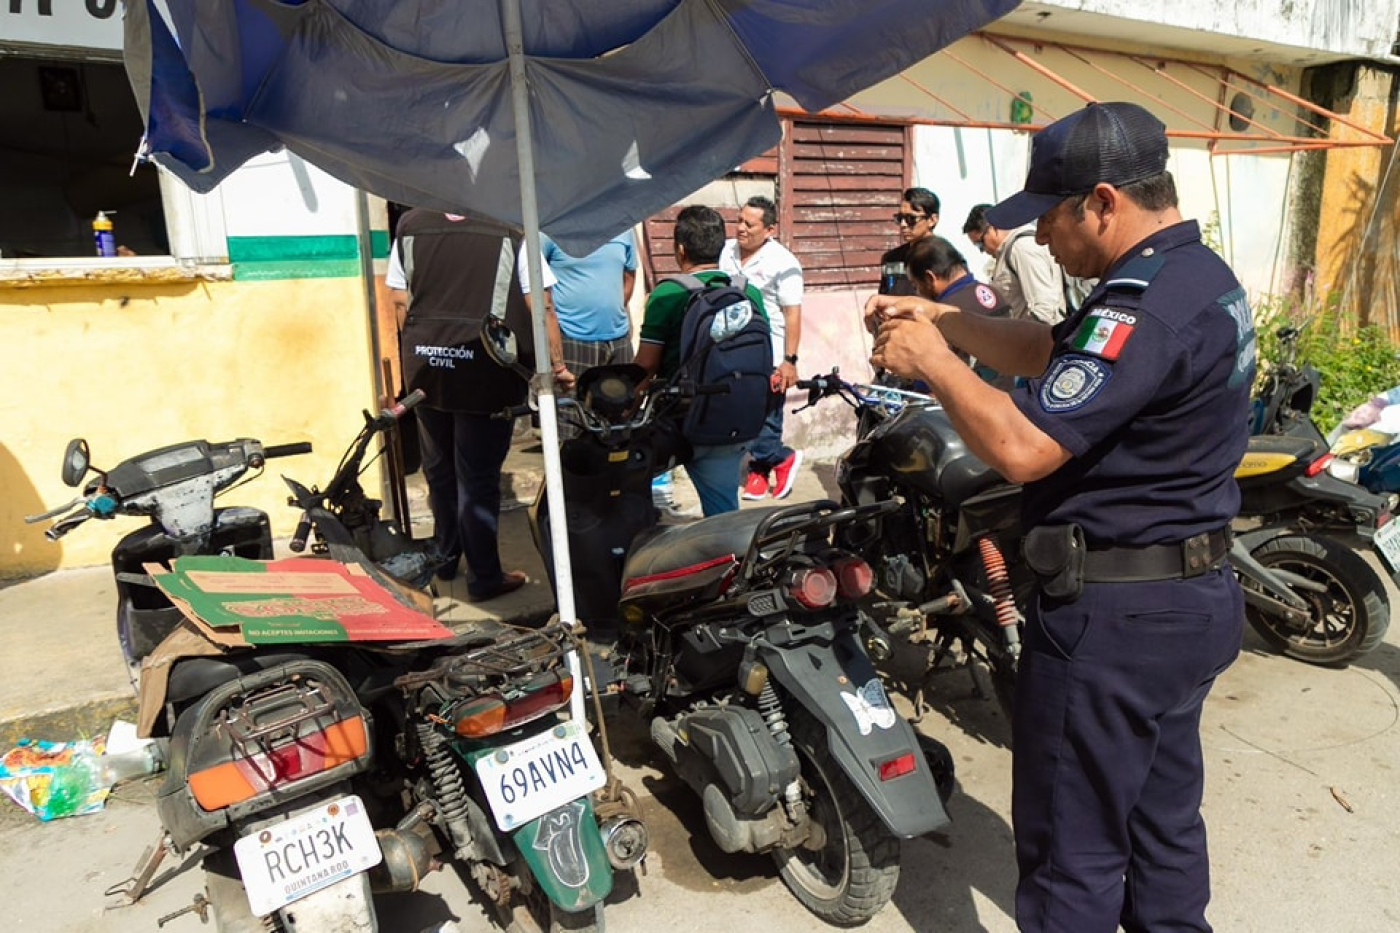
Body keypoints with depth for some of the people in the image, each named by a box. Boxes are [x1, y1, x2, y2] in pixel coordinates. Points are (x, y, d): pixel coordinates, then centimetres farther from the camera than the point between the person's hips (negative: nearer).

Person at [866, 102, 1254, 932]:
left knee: (1073, 846, 6)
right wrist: (944, 320, 4)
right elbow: (1047, 352, 14)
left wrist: (933, 361, -16)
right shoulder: (1202, 273, 9)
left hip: (1115, 614, -10)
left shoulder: (1146, 305, -24)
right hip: (1195, 594, 10)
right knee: (1165, 819, 23)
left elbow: (1022, 448, -29)